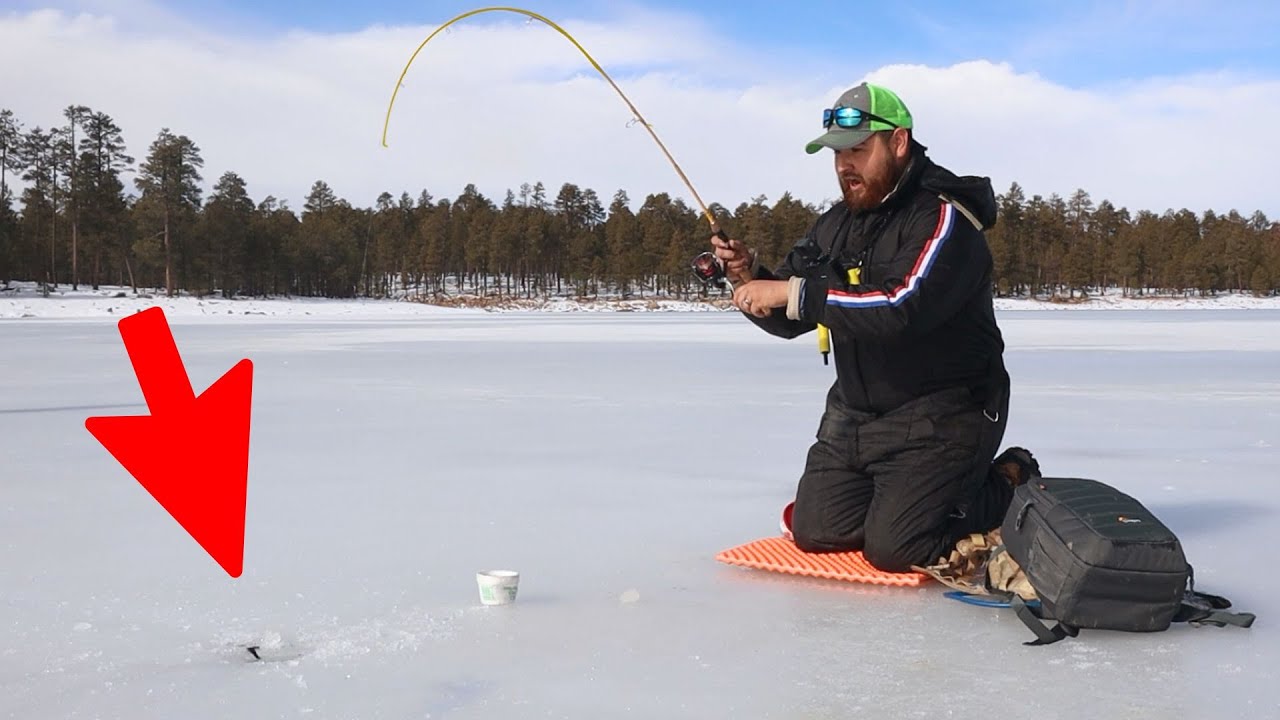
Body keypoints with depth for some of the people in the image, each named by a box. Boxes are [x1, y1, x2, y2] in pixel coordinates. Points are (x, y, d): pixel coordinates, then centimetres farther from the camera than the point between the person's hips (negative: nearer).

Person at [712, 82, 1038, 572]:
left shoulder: (943, 218, -17)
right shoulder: (836, 225, 7)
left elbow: (903, 307, -33)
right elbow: (788, 320, 9)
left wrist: (795, 292, -30)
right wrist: (749, 278, -12)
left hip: (940, 415, -7)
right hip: (856, 413, 8)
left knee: (892, 549, -14)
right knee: (814, 533, 5)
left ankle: (1010, 485, 10)